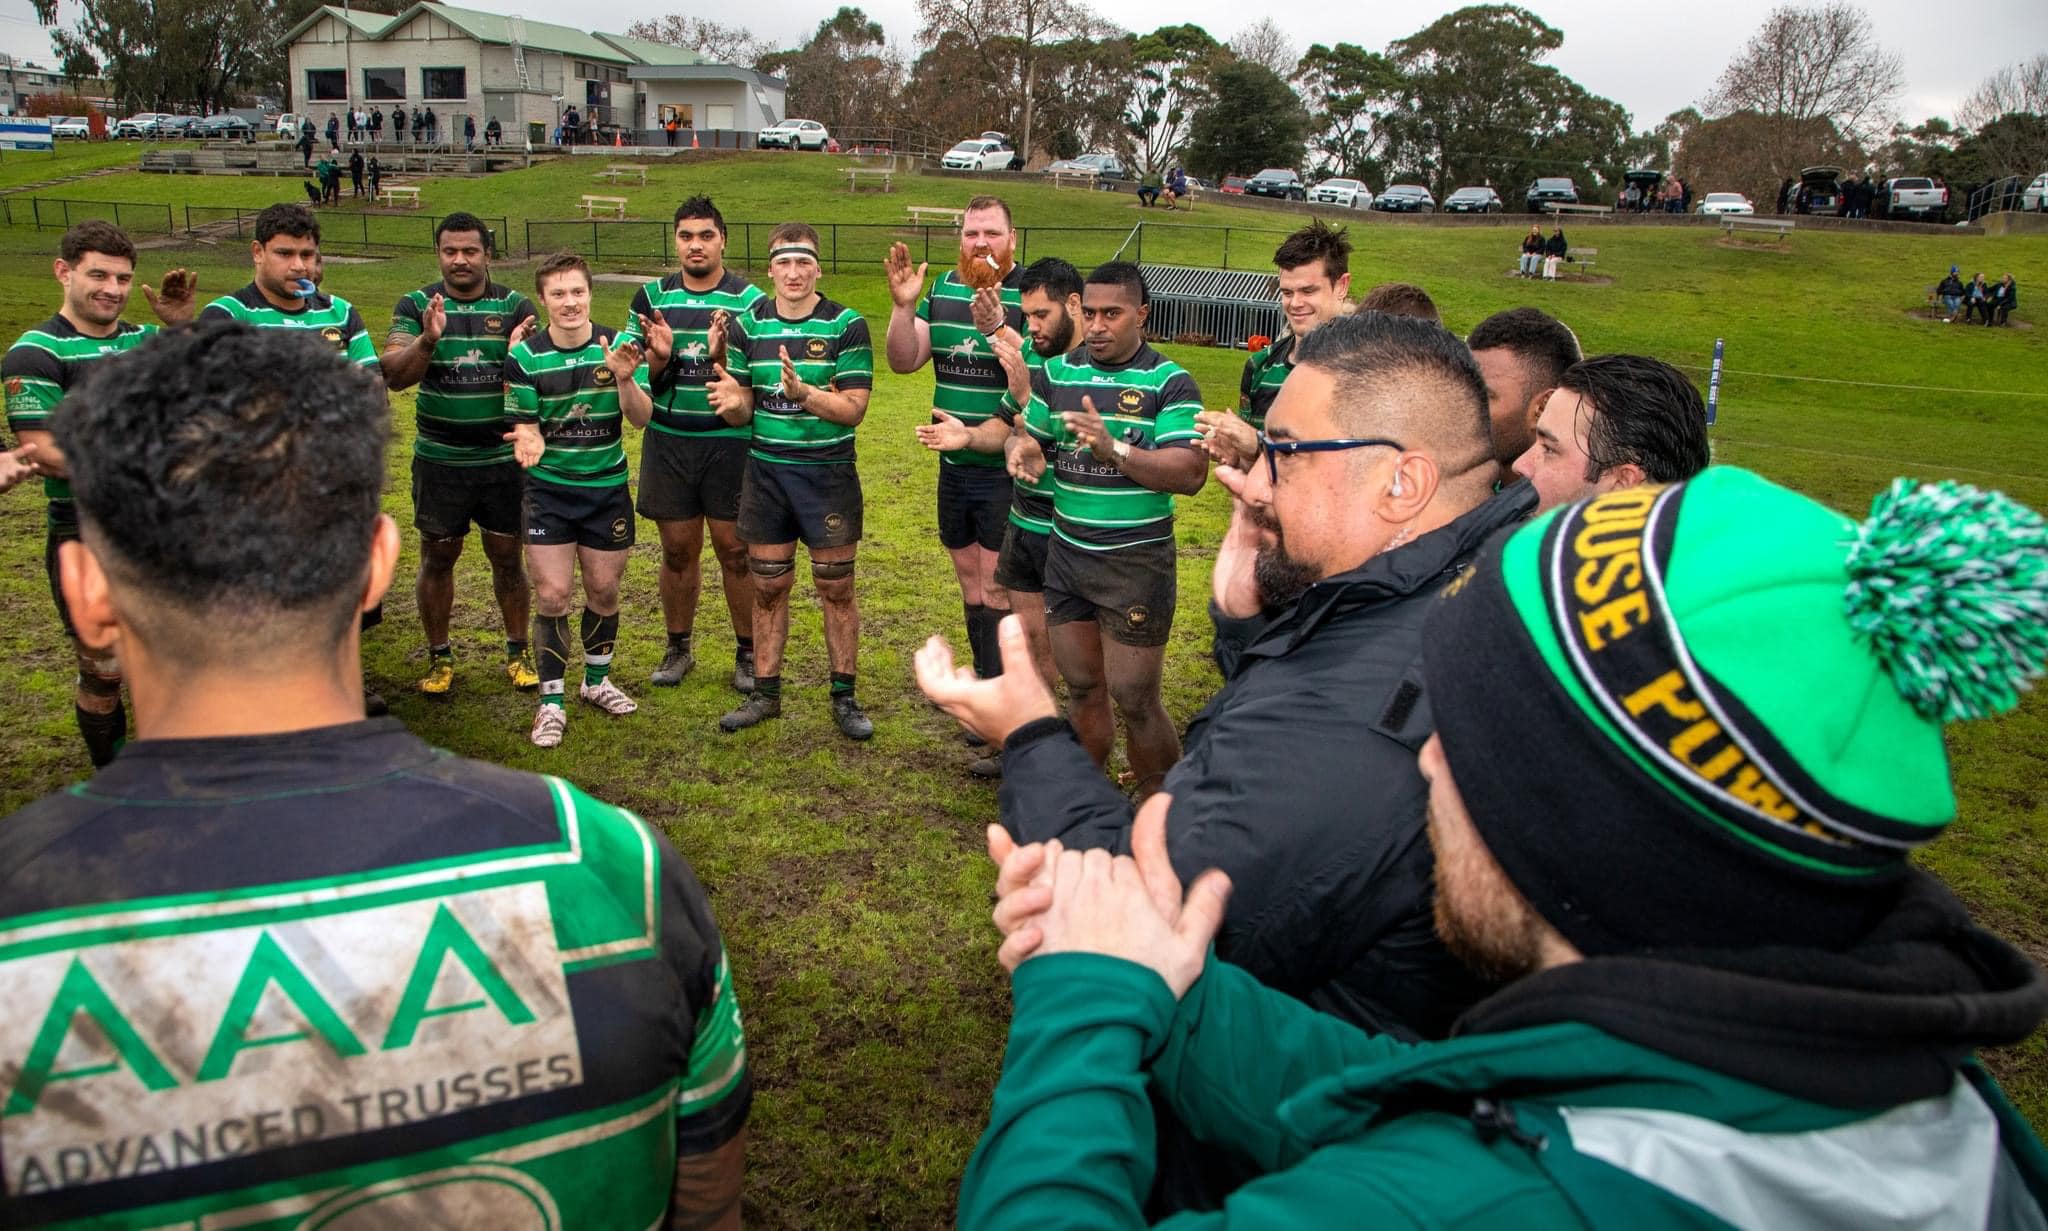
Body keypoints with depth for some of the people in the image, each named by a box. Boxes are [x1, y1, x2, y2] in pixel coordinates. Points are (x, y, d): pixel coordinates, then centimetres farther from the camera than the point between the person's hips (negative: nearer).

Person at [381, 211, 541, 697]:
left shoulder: (515, 307, -1)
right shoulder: (417, 305, -2)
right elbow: (394, 375, -12)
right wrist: (427, 340, -32)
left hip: (503, 458, 0)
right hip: (439, 460, 0)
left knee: (507, 557, 9)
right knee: (437, 557, 10)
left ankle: (518, 650, 25)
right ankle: (439, 656, 24)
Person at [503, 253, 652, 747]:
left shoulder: (617, 345, -7)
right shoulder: (525, 357, -9)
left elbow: (641, 418, -13)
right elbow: (525, 425, -6)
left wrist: (624, 378, -33)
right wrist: (527, 442, -30)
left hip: (608, 488, 1)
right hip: (548, 489, -1)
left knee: (603, 591, 11)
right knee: (552, 596, -4)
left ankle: (597, 679, 34)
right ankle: (551, 702, 8)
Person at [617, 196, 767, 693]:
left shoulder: (750, 299, -2)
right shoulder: (652, 297, 6)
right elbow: (633, 376, 6)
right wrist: (658, 357, -16)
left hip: (729, 441, -2)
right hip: (668, 442, 2)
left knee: (735, 549, 0)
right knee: (678, 549, 10)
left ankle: (748, 652, 14)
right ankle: (679, 647, 26)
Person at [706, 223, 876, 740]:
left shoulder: (846, 325, -7)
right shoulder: (746, 325, 2)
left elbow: (853, 408, -13)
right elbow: (741, 414, 5)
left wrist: (803, 392, -29)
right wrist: (730, 398, -19)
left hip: (829, 473, -3)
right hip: (766, 471, 3)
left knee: (836, 588, 5)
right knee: (768, 587, 10)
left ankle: (844, 697, 18)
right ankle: (765, 693, 23)